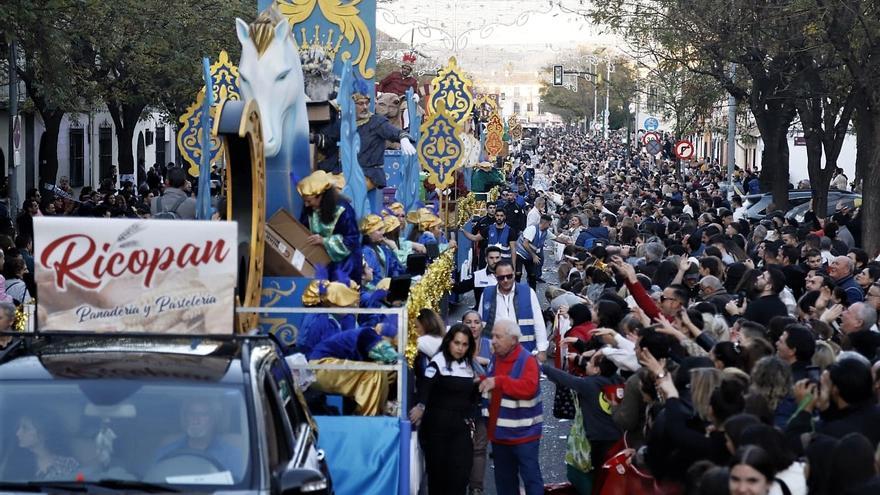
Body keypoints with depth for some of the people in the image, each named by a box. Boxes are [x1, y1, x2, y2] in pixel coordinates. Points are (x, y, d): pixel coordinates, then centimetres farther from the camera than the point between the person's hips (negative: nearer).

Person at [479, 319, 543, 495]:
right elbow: (489, 385, 25)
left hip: (523, 433, -8)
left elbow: (529, 387, -32)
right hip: (499, 432, 8)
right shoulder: (496, 358, 8)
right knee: (504, 479, 16)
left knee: (530, 477, -3)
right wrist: (482, 381, 1)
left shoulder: (527, 361, -17)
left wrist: (499, 381, -37)